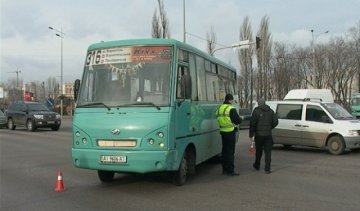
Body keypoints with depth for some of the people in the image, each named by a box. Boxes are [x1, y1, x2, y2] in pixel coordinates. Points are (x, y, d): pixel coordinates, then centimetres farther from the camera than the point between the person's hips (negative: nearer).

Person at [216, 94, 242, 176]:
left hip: (223, 131, 7)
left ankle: (225, 169, 21)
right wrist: (240, 119, 6)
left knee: (225, 150, 15)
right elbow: (237, 120, -15)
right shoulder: (231, 109, -16)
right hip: (230, 132, -7)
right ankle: (230, 170, -2)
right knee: (230, 151, -3)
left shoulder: (219, 108, 8)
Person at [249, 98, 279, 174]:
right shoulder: (270, 111, 6)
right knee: (268, 151, 2)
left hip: (259, 134, -2)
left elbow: (252, 123, -10)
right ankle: (267, 169, -3)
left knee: (258, 150, 13)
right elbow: (276, 121, 4)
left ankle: (257, 165, 30)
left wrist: (251, 135, -6)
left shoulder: (256, 111, -6)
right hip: (268, 134, 2)